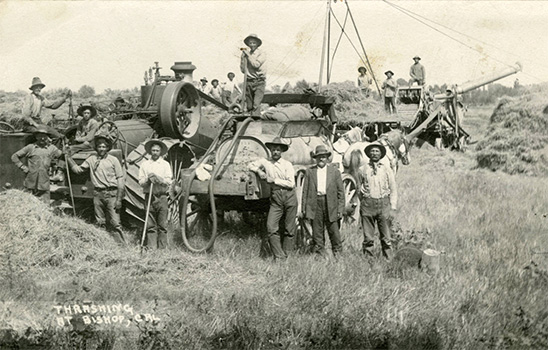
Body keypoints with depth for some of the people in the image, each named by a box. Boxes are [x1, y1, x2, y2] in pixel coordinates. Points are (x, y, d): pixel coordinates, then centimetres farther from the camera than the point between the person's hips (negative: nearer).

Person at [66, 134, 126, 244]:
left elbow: (120, 179, 0)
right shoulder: (91, 159, 11)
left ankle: (120, 244, -7)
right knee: (100, 223, 7)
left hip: (111, 193, -3)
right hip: (98, 194, 3)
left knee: (115, 223, -9)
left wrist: (119, 199, -5)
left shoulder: (113, 160, 2)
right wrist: (69, 158, 4)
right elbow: (78, 169, 15)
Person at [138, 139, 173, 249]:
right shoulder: (145, 164, 13)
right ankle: (151, 247, 0)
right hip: (149, 196, 1)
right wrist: (148, 180, -12)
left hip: (162, 196, -1)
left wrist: (158, 178, -13)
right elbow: (140, 182, 7)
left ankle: (162, 247, -1)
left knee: (162, 225, -3)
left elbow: (168, 181, 1)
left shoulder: (165, 164, 10)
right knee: (150, 225, -1)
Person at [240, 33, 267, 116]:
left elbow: (256, 64, -16)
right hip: (248, 82, 5)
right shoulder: (246, 54, 14)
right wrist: (242, 57, 5)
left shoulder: (261, 54, 0)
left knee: (256, 104, -17)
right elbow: (242, 69, 14)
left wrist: (248, 55, -8)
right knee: (249, 106, 5)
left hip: (259, 82, -5)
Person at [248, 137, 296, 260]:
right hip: (275, 198, 2)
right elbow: (250, 165, 24)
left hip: (289, 196, -2)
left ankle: (287, 255, 9)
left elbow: (291, 184, -6)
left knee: (290, 229, 0)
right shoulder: (265, 161, 11)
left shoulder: (287, 165, 2)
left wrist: (274, 180, -8)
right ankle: (279, 256, -9)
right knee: (271, 227, -12)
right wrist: (258, 170, 4)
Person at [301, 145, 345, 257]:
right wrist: (304, 208, 4)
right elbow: (305, 191, 10)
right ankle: (320, 254, 10)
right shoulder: (309, 171, 11)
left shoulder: (335, 171, 9)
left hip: (330, 205, -1)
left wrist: (340, 209, 0)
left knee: (333, 230, -1)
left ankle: (337, 252, 13)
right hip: (315, 204, 1)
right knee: (317, 231, 3)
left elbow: (340, 191, 7)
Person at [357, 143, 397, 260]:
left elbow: (393, 190, 9)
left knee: (386, 237, 1)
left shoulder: (387, 169, 8)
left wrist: (393, 207, 2)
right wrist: (362, 205, 10)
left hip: (383, 203, 0)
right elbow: (359, 188, 15)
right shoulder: (363, 169, 7)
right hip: (368, 203, 0)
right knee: (368, 237, 1)